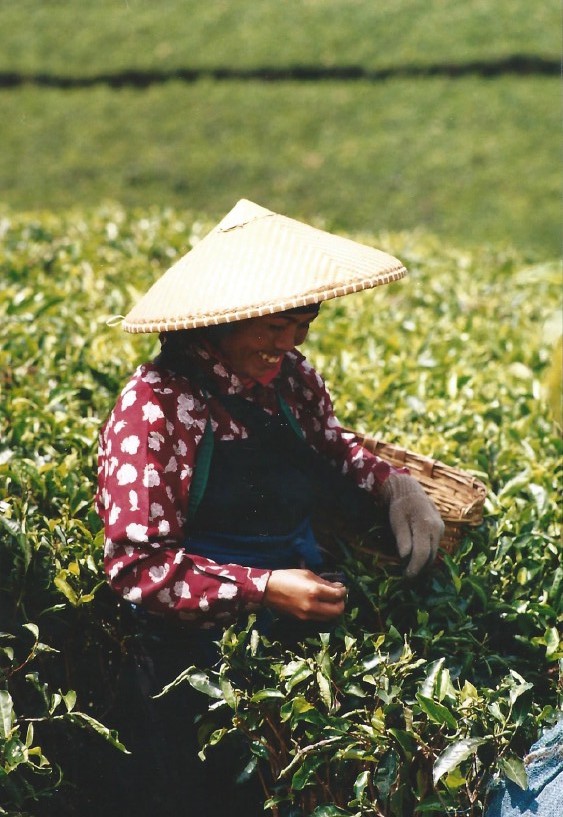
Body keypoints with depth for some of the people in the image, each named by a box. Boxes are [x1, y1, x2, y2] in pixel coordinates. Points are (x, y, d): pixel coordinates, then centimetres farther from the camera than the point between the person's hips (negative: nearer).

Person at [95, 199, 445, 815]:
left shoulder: (291, 378, 8)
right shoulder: (157, 407, -12)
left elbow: (333, 452, 27)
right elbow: (137, 567, -15)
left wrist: (394, 487, 5)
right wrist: (263, 591, -22)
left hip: (314, 605, 7)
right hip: (211, 644, -7)